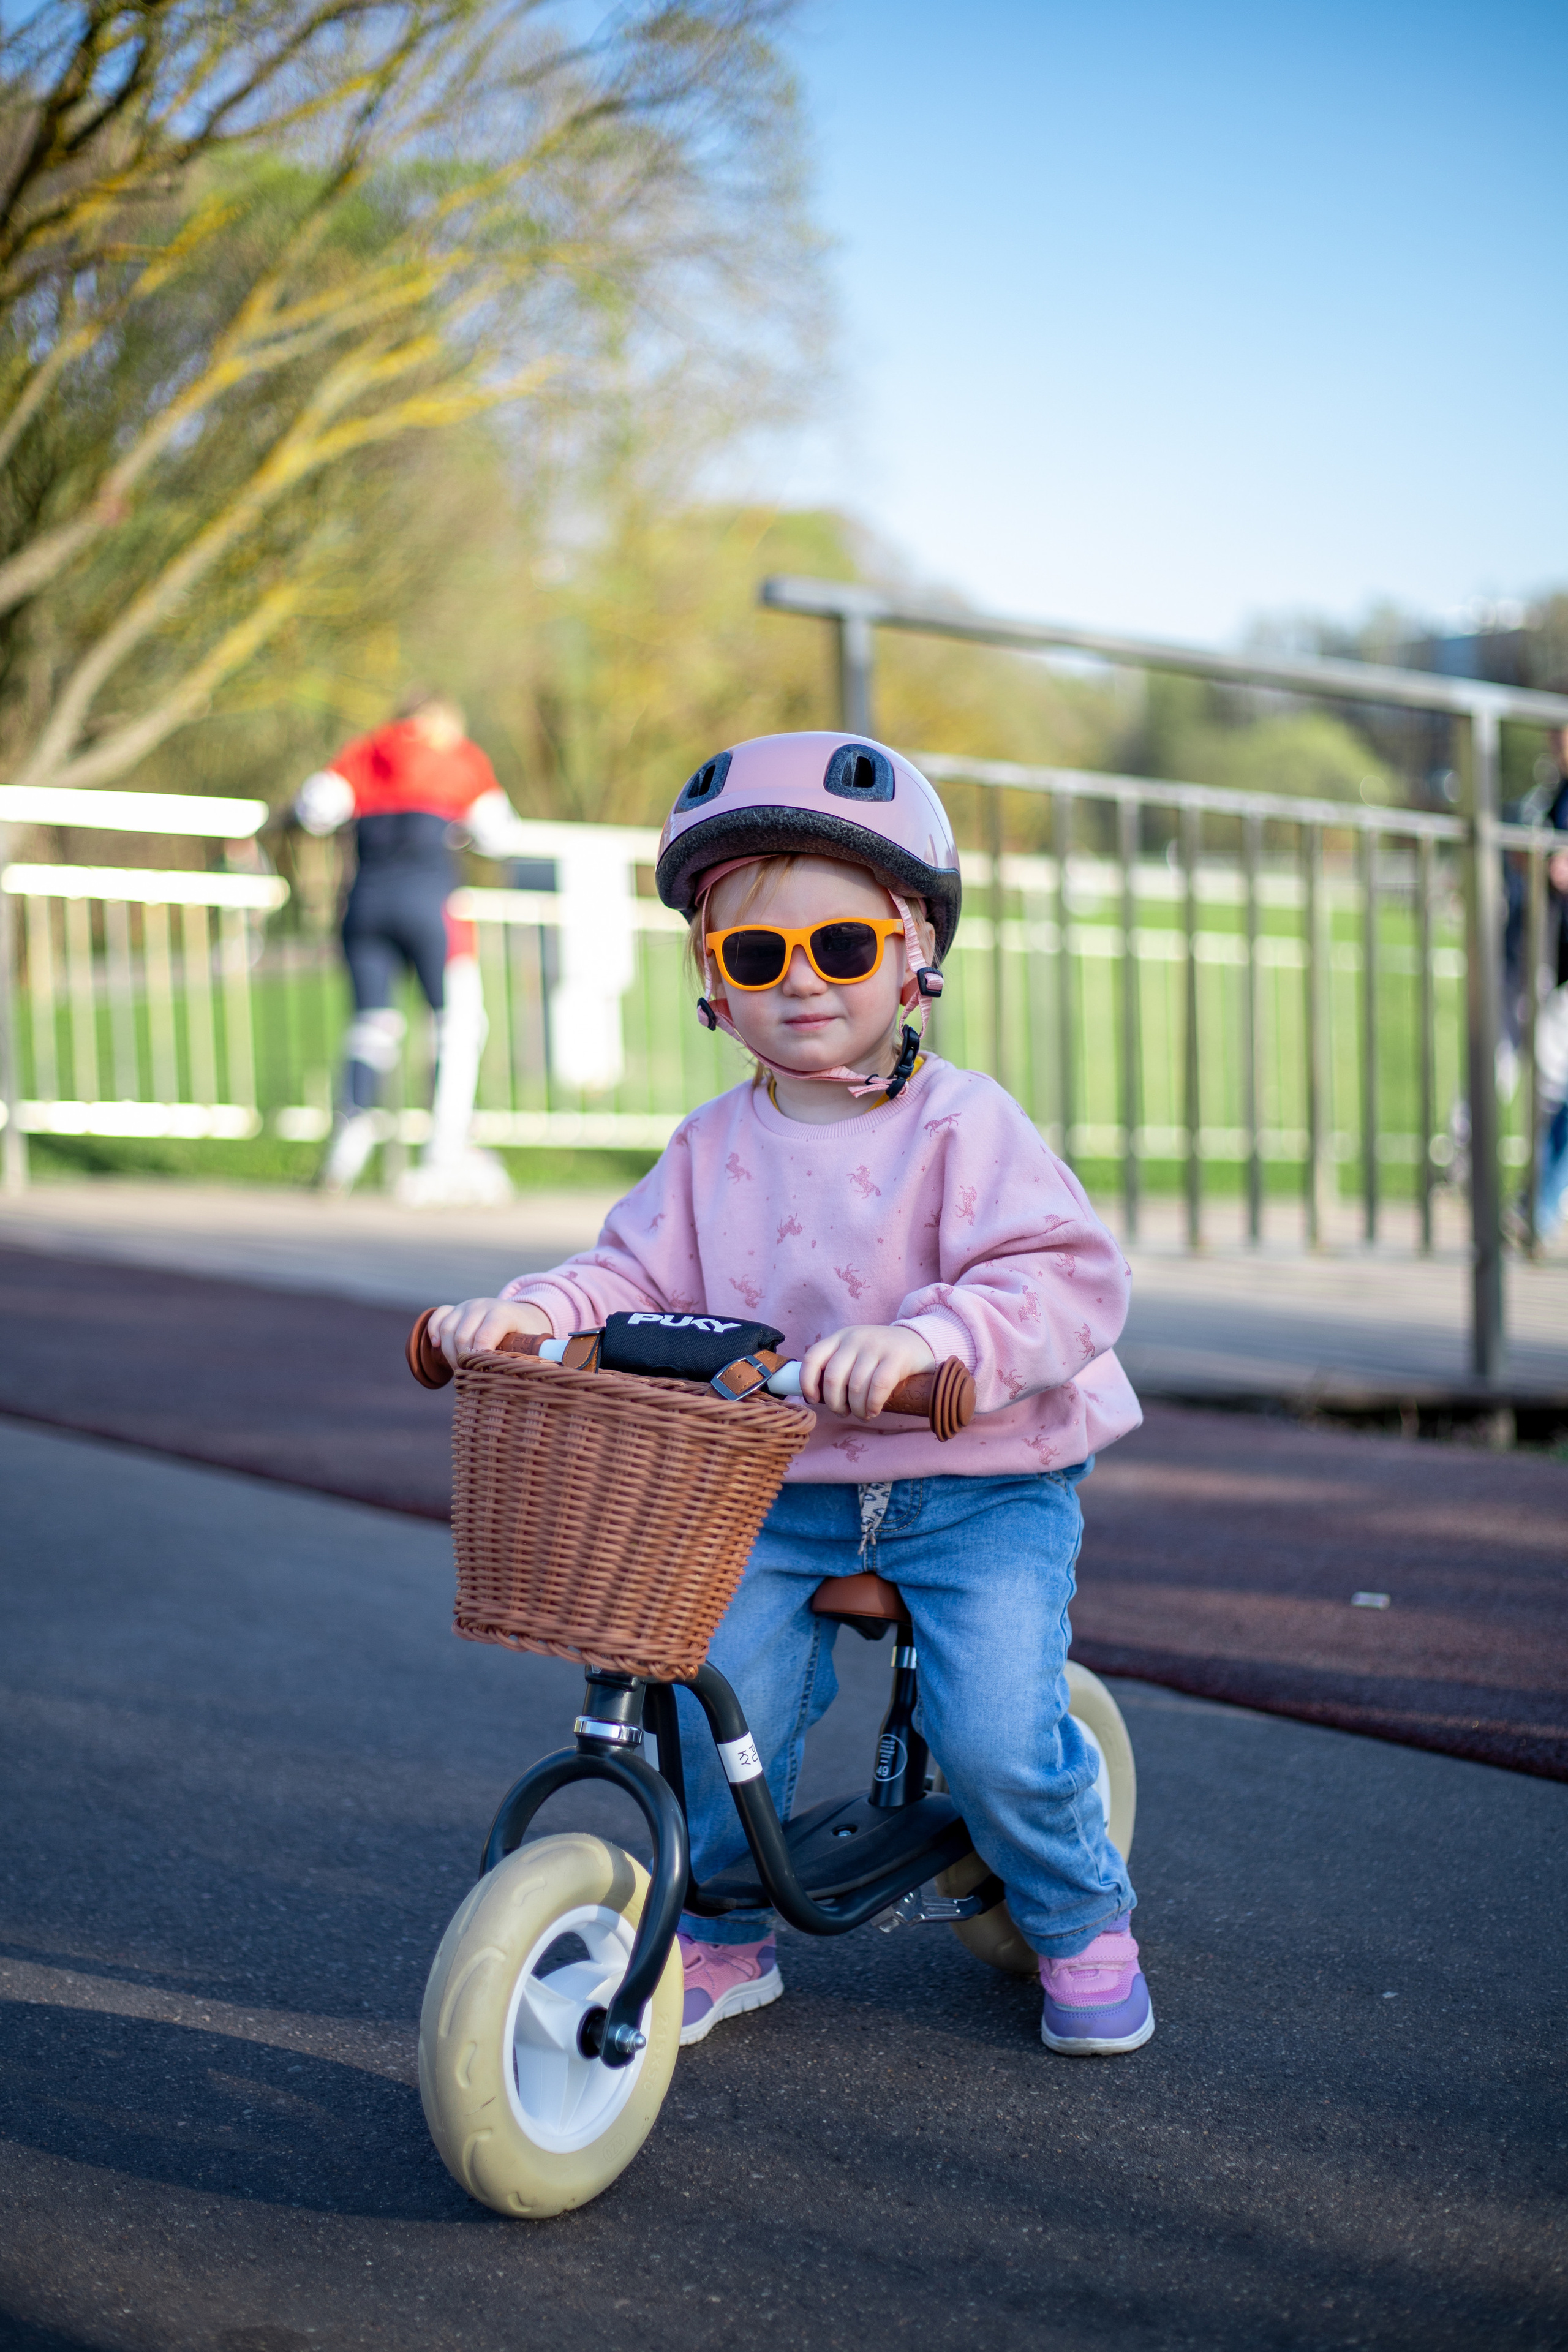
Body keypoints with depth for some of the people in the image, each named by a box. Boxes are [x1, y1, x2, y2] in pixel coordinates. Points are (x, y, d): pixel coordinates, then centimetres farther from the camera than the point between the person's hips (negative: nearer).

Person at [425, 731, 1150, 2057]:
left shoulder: (965, 1126, -11)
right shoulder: (714, 1150, 5)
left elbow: (1069, 1277, -22)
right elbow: (639, 1277, 6)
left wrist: (926, 1338, -39)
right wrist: (534, 1310, -16)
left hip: (981, 1484, -4)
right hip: (785, 1488, 4)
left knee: (995, 1732, -14)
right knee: (720, 1696, -10)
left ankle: (1082, 1921, 18)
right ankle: (722, 1932, 17)